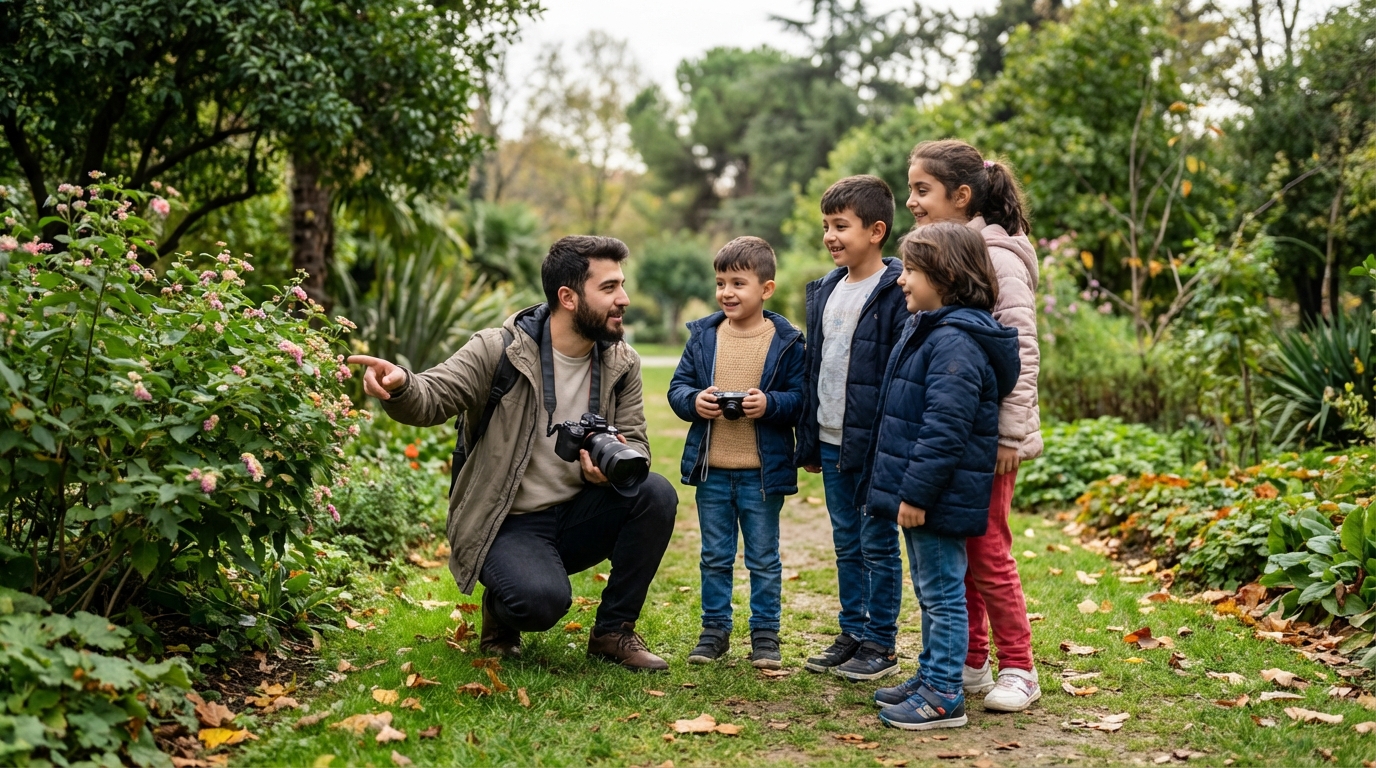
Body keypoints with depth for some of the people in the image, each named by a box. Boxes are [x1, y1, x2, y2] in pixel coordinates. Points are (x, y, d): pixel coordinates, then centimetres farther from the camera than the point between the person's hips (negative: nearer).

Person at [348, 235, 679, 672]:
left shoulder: (622, 364, 3)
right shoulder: (499, 351, -11)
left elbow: (635, 442, 3)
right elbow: (432, 399, -19)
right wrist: (399, 386, -44)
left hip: (577, 516, 5)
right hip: (507, 526, -5)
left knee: (657, 494, -22)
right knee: (542, 599, -34)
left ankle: (613, 631, -3)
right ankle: (501, 609, 7)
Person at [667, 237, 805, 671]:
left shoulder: (786, 342, -5)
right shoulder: (703, 336, 4)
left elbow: (801, 398, -5)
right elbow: (678, 386, 7)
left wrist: (770, 404, -22)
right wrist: (693, 401, -13)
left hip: (763, 472, -3)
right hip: (711, 470, 3)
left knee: (764, 560, 9)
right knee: (715, 557, 14)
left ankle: (765, 634, 21)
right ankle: (715, 629, 26)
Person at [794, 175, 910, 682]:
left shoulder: (896, 292, -13)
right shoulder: (825, 290, 11)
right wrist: (809, 440, 16)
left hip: (874, 444, -7)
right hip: (831, 441, 8)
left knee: (878, 545, 3)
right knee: (846, 544, 16)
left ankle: (881, 645, 14)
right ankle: (852, 634, 26)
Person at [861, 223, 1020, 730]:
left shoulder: (955, 341, -21)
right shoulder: (928, 331, 14)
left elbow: (944, 427, -26)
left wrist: (916, 491, -24)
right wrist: (904, 489, 24)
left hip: (941, 497, -11)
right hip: (919, 492, 11)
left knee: (942, 593, -1)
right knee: (929, 591, 19)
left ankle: (944, 695, 7)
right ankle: (931, 676, 30)